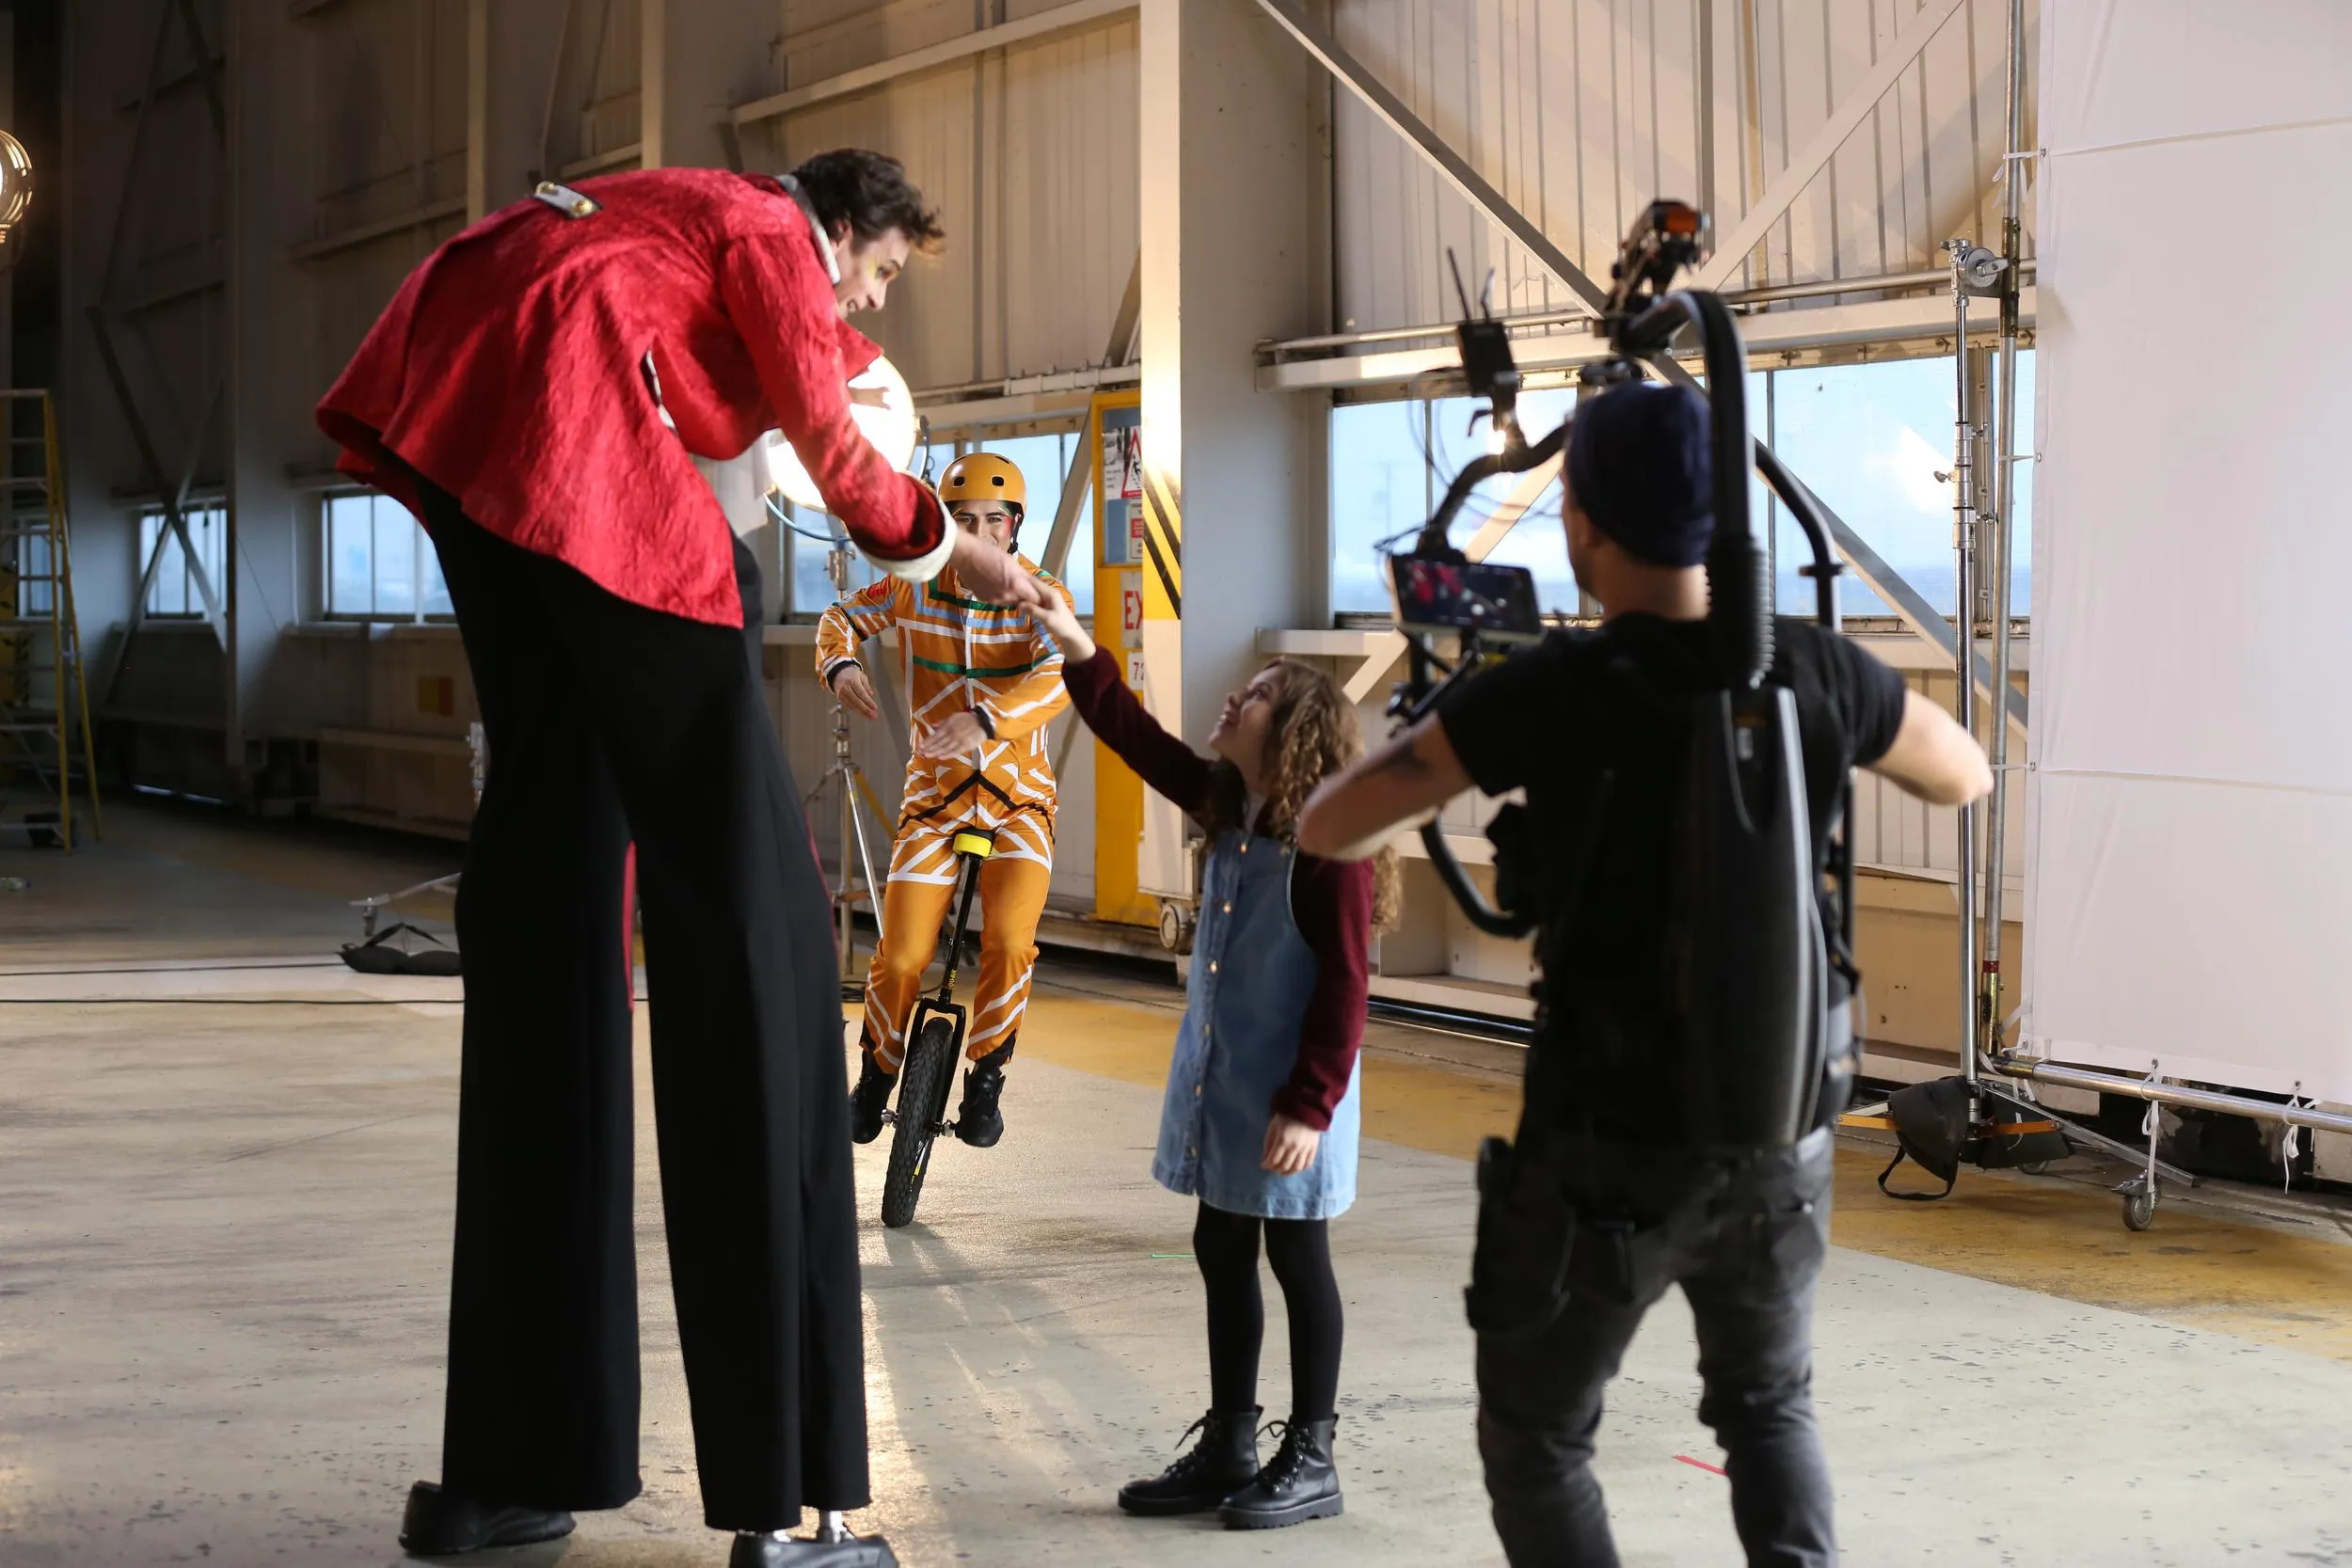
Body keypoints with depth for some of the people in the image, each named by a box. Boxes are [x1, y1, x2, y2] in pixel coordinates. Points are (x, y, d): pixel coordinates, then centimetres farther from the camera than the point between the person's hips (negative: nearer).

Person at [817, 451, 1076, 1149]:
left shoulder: (1041, 595, -10)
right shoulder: (915, 587, -4)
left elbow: (1059, 675, -28)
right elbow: (842, 617, 10)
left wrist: (985, 720, -45)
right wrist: (840, 663, -15)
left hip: (1018, 796, -1)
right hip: (936, 793, 1)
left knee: (1009, 940, -22)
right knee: (901, 955, -9)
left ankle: (985, 1078, 2)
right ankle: (876, 1072, 19)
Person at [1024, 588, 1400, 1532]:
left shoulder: (1331, 842, -18)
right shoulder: (1228, 811, 7)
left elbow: (1344, 990, -19)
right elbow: (1138, 739, 15)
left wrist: (1310, 1106, -20)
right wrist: (1074, 644, 9)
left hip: (1287, 1097, -8)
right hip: (1217, 1080, 8)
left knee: (1297, 1260, 3)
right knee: (1222, 1253, 13)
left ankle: (1311, 1461, 15)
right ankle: (1227, 1450, 25)